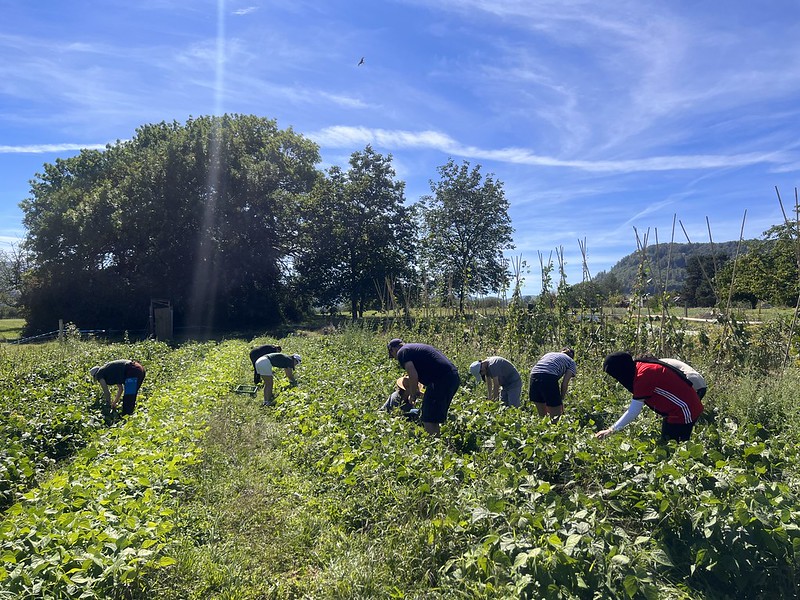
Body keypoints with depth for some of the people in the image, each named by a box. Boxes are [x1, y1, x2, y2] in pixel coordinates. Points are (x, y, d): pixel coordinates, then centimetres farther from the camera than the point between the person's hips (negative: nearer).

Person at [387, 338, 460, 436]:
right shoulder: (416, 347, 29)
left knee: (428, 420, -2)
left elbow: (413, 376, -10)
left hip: (441, 379, -10)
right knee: (435, 418, 19)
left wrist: (413, 395, 4)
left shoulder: (402, 352, 1)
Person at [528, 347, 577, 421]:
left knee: (542, 415, 19)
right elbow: (564, 383, 9)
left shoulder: (549, 354, 36)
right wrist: (561, 400, 18)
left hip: (534, 376, 5)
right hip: (549, 377, -5)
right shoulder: (571, 362, 23)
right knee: (556, 416, 5)